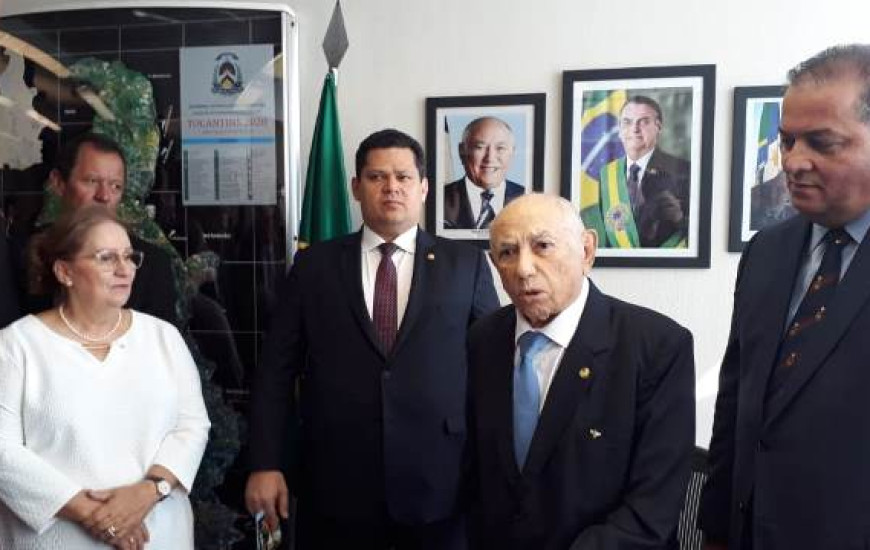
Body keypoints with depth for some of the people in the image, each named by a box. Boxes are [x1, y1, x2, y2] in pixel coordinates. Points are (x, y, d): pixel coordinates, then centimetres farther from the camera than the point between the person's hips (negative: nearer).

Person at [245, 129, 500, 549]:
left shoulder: (466, 264, 3)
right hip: (336, 489, 1)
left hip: (439, 488, 0)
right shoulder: (314, 265, 4)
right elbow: (276, 369, 4)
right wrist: (265, 464, -2)